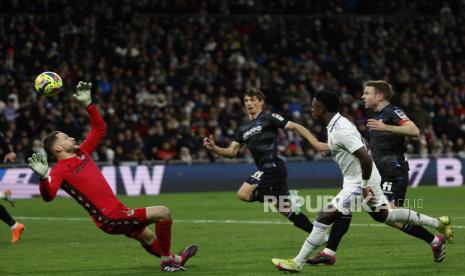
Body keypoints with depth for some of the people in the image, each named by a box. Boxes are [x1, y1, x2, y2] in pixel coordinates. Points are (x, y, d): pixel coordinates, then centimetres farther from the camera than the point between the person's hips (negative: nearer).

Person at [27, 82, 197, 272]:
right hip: (110, 218, -9)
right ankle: (167, 260, 1)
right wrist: (43, 177, -51)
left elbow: (100, 128, 23)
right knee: (162, 213, -11)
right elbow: (48, 196, -32)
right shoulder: (60, 170, -13)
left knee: (149, 239, 31)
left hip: (116, 211, 9)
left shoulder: (81, 153, 12)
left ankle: (174, 259, 54)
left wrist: (88, 104, 14)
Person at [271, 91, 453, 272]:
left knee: (324, 218, -10)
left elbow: (366, 158, -30)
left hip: (360, 182, -10)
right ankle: (438, 223, 31)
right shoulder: (338, 124, 7)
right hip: (354, 180, 10)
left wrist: (364, 187, -21)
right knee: (384, 215, 24)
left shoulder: (341, 131, -24)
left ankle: (297, 263, -7)